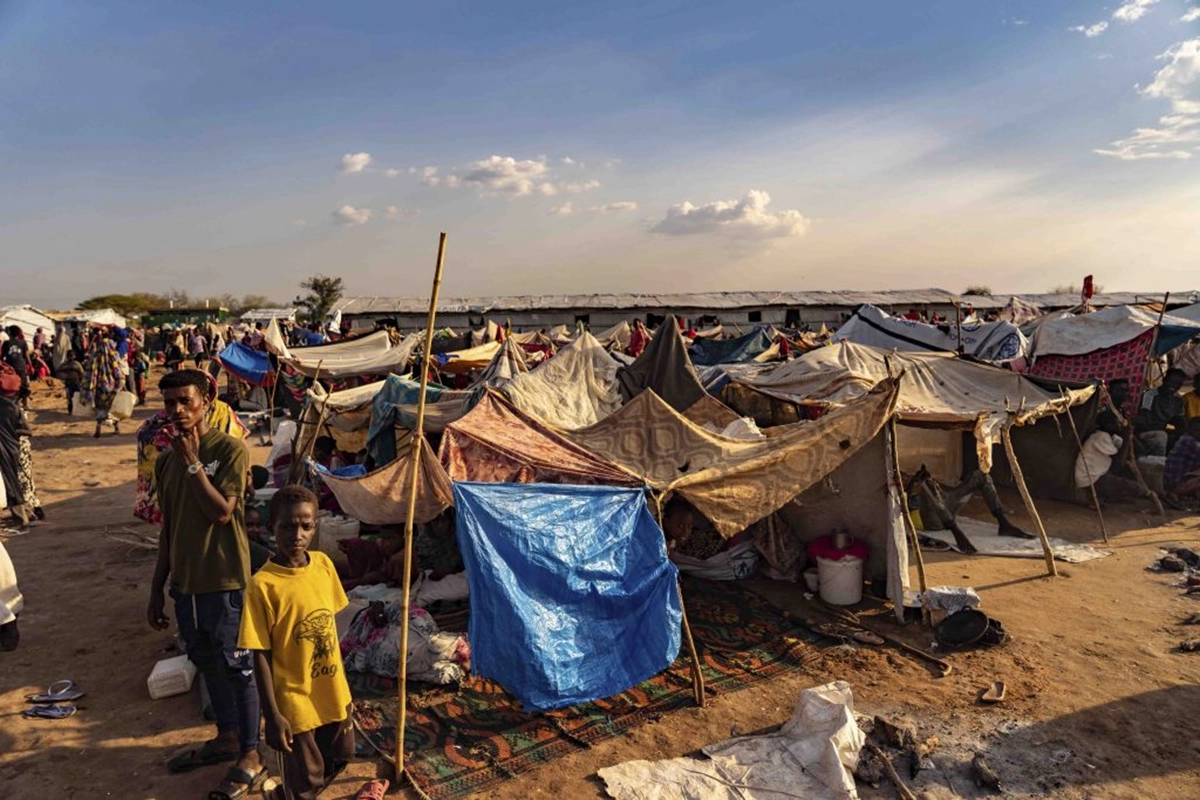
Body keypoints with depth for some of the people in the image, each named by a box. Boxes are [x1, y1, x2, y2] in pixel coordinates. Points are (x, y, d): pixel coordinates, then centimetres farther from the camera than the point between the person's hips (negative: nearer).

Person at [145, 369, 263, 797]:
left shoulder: (230, 449, -13)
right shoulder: (166, 460, 7)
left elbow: (222, 511, -22)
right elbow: (168, 529, 13)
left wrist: (192, 461, -20)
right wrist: (157, 589, 14)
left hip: (224, 579, -7)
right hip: (184, 580, 7)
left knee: (236, 665, 3)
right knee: (205, 661, 19)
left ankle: (251, 756, 16)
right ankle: (227, 737, 37)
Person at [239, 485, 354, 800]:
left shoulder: (324, 565, -6)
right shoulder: (262, 585, -22)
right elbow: (261, 656, -16)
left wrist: (341, 680, 12)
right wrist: (272, 716, -15)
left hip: (332, 690, 6)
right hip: (295, 699, -6)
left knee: (340, 756, 24)